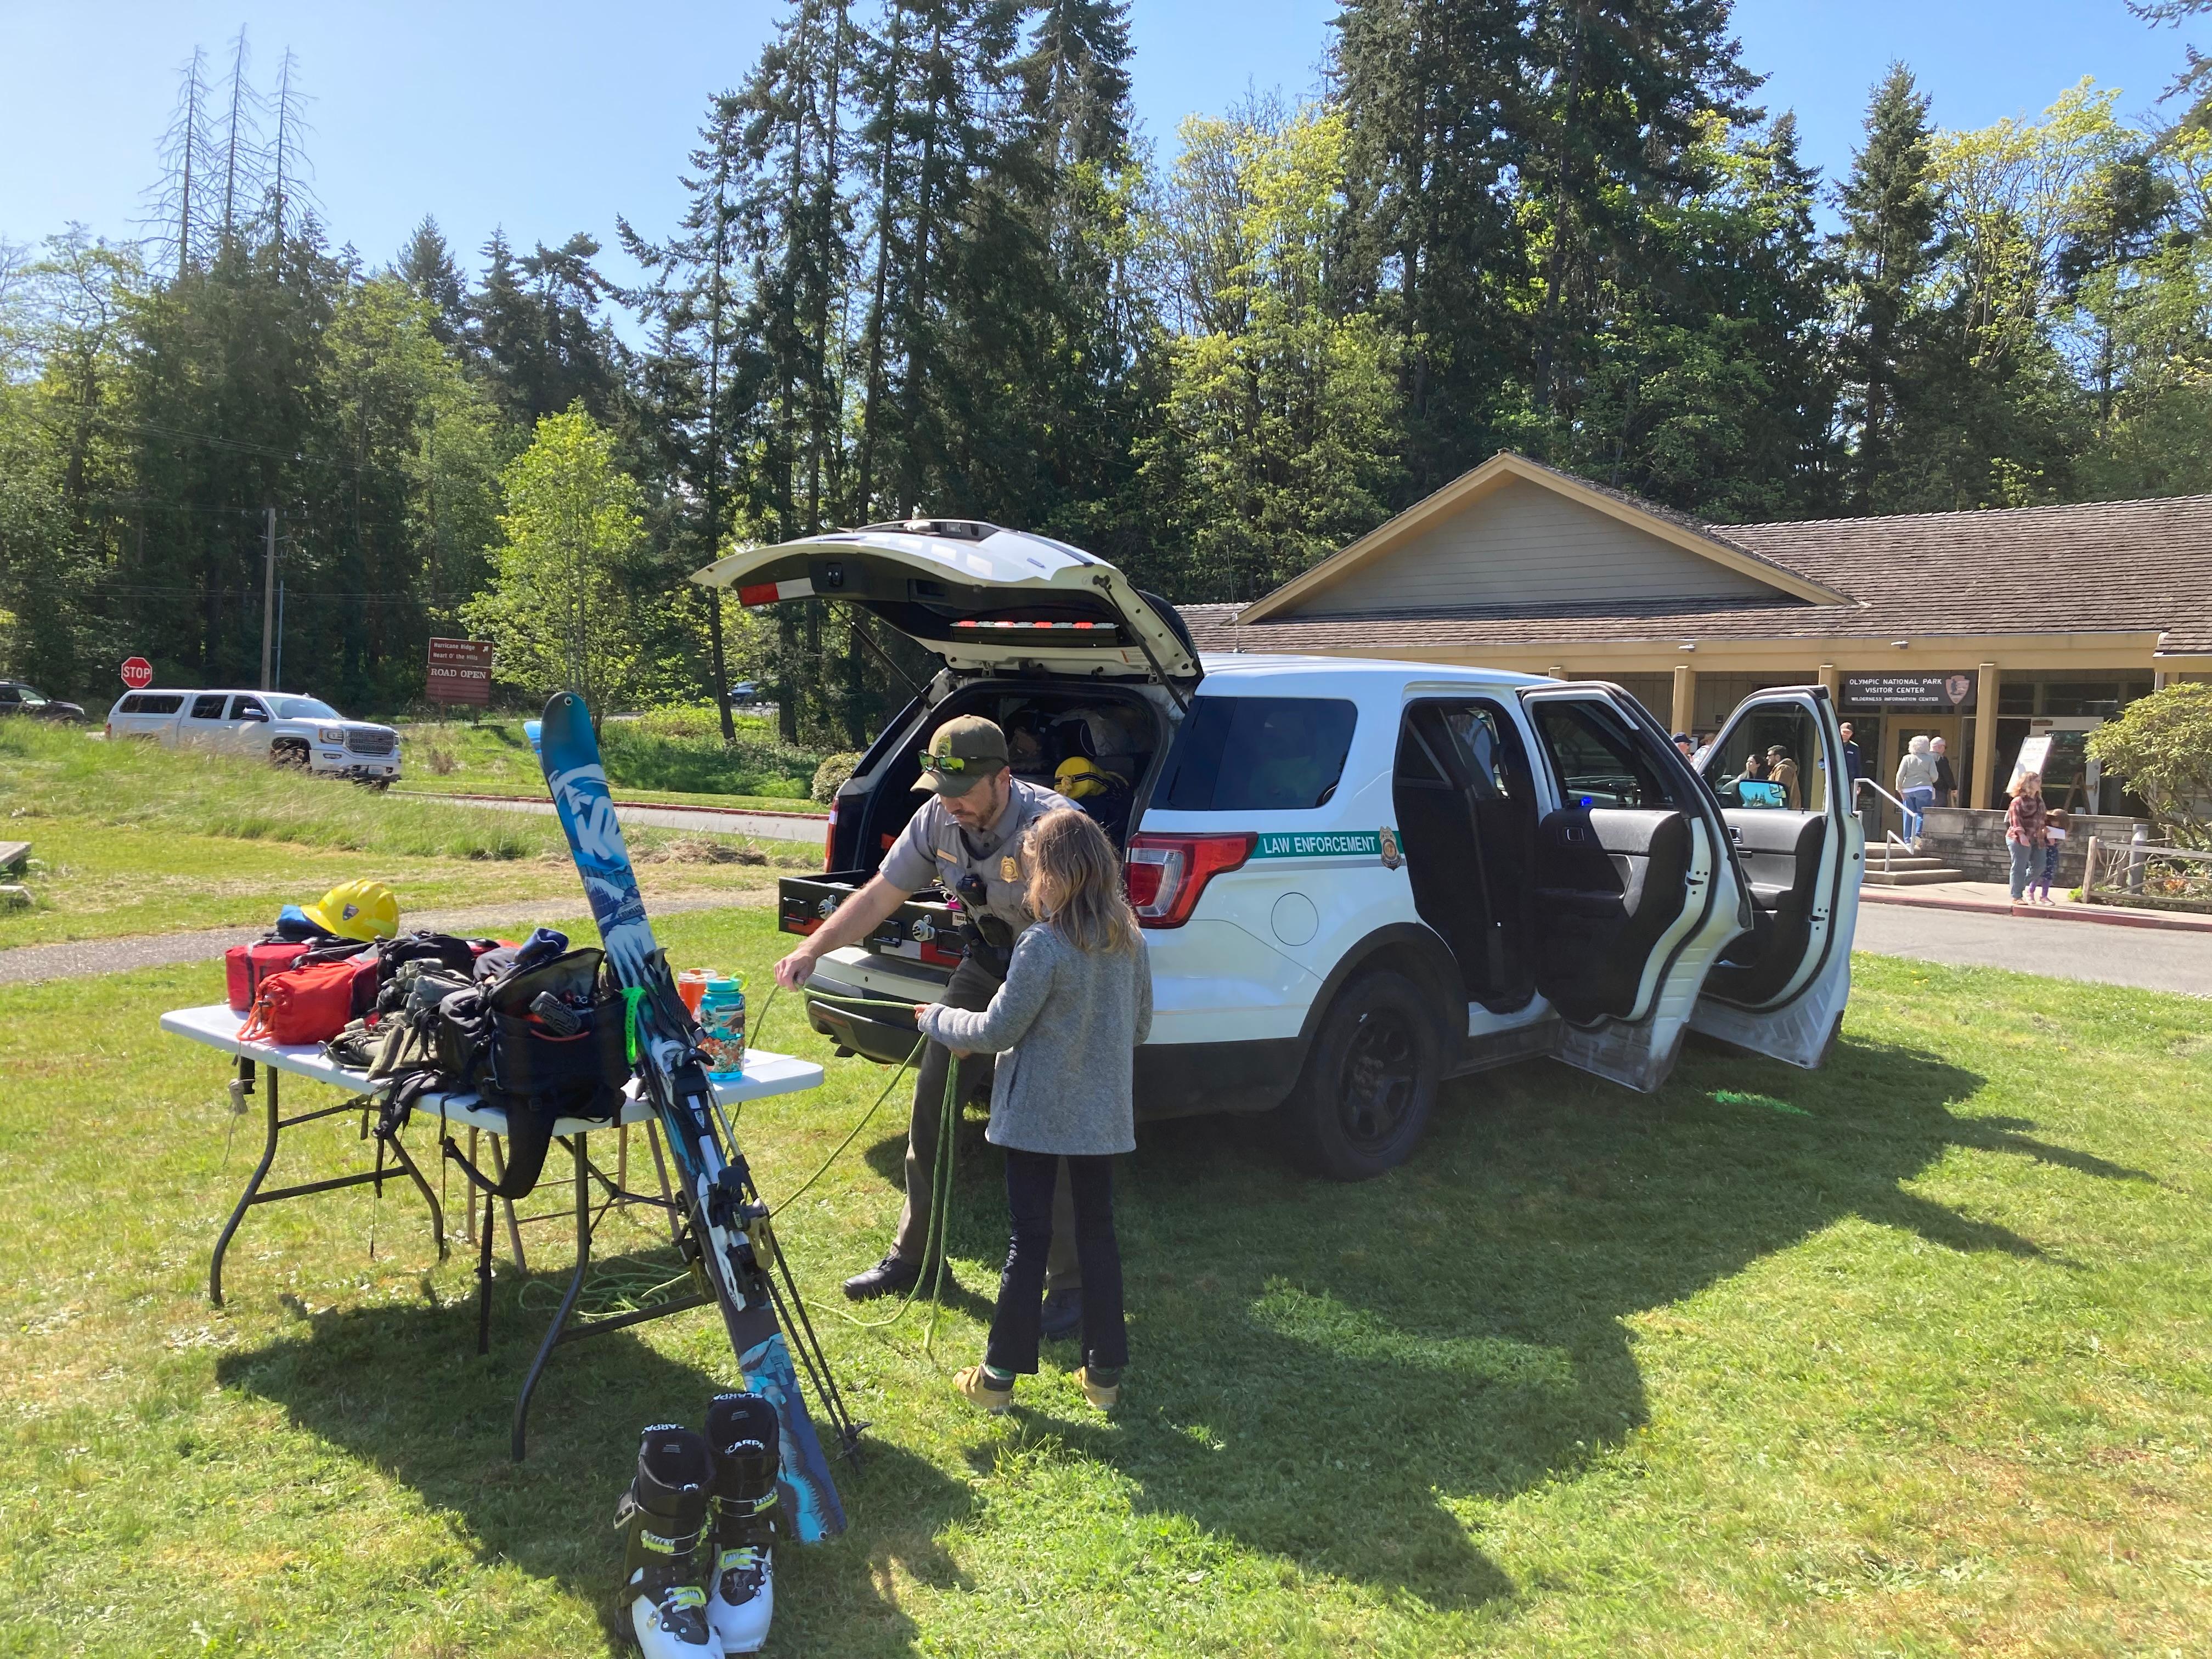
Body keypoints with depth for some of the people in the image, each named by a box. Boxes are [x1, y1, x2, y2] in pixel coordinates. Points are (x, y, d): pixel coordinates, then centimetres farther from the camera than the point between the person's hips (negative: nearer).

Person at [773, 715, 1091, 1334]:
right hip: (989, 963, 7)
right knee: (931, 1102, 8)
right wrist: (810, 950, -15)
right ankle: (914, 1255, 24)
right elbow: (878, 896, -3)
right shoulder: (937, 820, -11)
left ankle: (1070, 1283, 7)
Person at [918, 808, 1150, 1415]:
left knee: (1029, 1239, 3)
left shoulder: (1044, 945, -19)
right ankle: (1105, 1372, 21)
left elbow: (998, 1029, -12)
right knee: (1098, 1234, 13)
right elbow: (1140, 1025, 11)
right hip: (1102, 1113, 5)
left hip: (1038, 1113, -5)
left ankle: (1000, 1376, 14)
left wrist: (936, 1018, 4)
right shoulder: (1129, 940, 1)